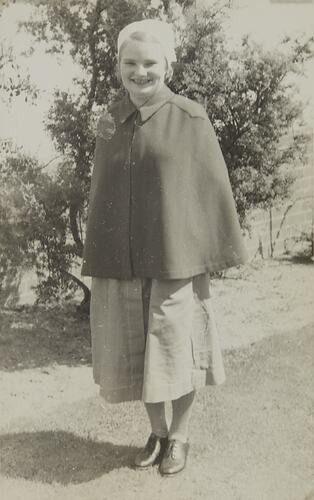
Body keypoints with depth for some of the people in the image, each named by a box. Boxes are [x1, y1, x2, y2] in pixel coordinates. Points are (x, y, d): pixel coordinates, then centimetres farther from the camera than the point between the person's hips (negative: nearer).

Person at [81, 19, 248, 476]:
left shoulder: (190, 118, -6)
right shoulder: (109, 124, 6)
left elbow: (211, 186, -5)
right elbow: (101, 193, 11)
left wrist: (214, 253, -8)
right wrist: (99, 260, 10)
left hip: (173, 257, -4)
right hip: (123, 260, 4)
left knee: (177, 350, 6)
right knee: (136, 352, 11)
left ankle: (180, 435, 26)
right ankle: (157, 432, 30)